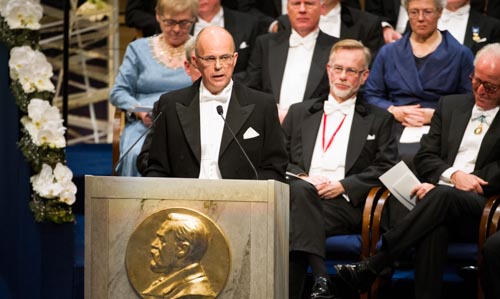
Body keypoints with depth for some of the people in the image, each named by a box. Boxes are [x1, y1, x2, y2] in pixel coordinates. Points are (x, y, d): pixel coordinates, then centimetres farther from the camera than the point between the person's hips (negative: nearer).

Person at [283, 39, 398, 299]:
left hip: (346, 205, -1)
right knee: (300, 190, -39)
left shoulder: (379, 120, 20)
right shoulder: (299, 113, 27)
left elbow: (386, 168, 8)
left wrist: (344, 185, -6)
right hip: (299, 196, 1)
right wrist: (303, 179, -3)